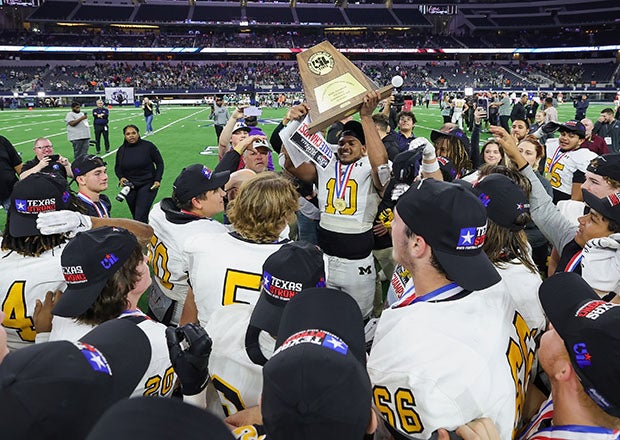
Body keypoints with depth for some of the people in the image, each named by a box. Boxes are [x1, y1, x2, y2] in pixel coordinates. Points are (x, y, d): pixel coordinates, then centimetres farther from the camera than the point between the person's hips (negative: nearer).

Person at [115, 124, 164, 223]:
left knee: (140, 216, -15)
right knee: (135, 215, 12)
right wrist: (121, 177, -4)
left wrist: (157, 180, -8)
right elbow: (117, 167, 17)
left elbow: (159, 163, 2)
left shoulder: (148, 146, -6)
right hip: (129, 187, 5)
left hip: (147, 185, -4)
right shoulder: (121, 150, 4)